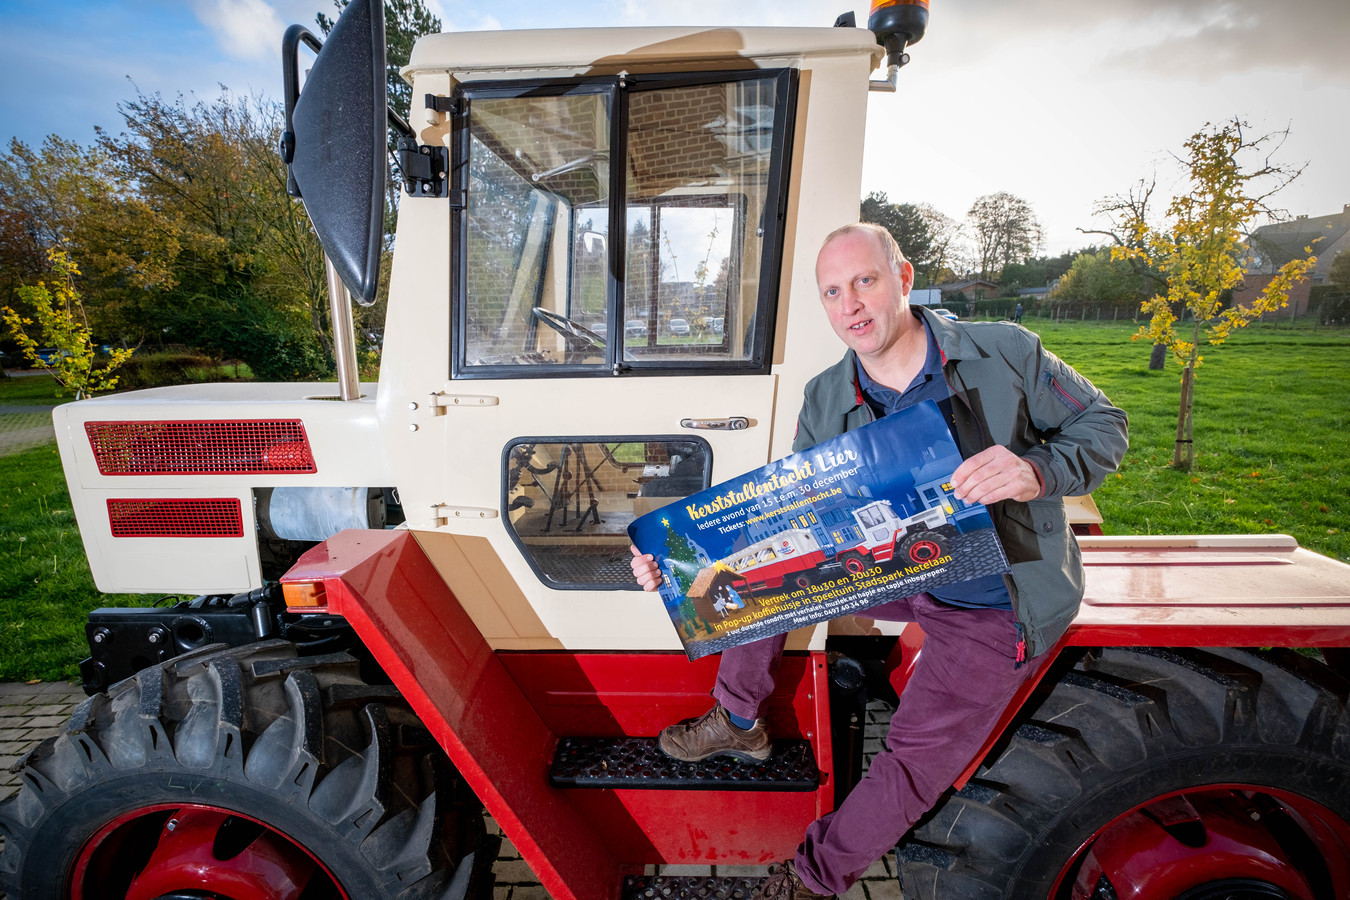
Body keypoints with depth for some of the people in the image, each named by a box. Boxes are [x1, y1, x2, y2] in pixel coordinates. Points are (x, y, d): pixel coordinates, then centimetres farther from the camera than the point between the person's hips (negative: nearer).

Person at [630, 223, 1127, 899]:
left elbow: (1103, 424, -5)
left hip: (996, 605, -4)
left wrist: (1037, 471, -30)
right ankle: (738, 722, 15)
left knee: (915, 764, -11)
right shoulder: (825, 402, -5)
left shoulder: (1006, 353, -14)